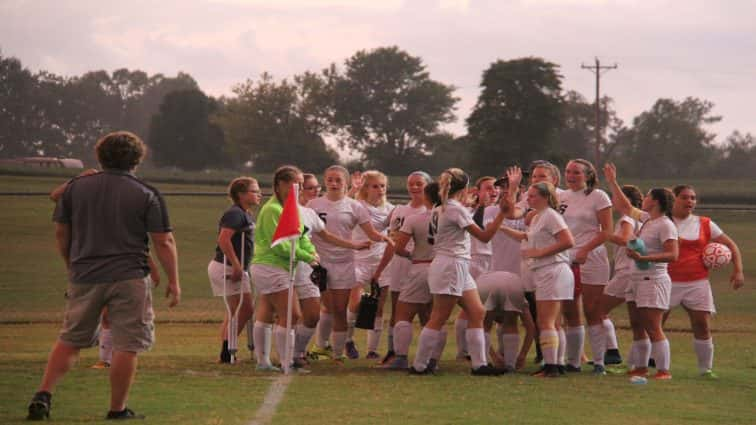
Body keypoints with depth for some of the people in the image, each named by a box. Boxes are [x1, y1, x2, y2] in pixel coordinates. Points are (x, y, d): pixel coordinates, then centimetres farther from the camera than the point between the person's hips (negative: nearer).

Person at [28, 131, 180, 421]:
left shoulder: (75, 188, 7)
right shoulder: (147, 195, -2)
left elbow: (60, 233, 13)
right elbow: (163, 243, -4)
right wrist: (173, 281, 4)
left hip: (84, 277, 4)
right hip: (129, 278, -4)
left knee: (69, 340, 15)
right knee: (127, 345, 3)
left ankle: (44, 394, 3)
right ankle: (117, 410, 5)